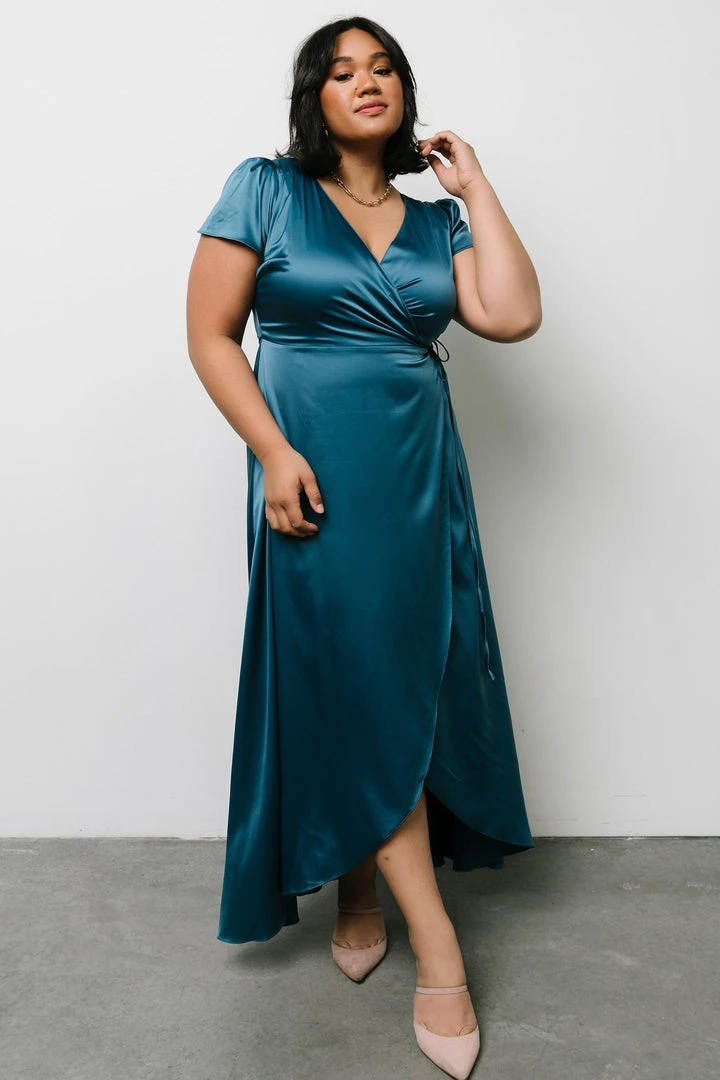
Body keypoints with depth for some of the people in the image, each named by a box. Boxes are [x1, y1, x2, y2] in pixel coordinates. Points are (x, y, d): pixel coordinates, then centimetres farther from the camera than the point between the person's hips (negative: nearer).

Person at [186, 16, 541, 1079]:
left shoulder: (436, 220, 13)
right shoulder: (266, 189, 3)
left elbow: (512, 316, -3)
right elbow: (211, 331, -3)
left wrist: (477, 186, 4)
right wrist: (273, 452, -14)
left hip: (421, 474, 5)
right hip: (318, 475, -4)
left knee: (405, 681, 8)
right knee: (356, 683, -4)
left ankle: (360, 894, 30)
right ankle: (438, 947, 7)